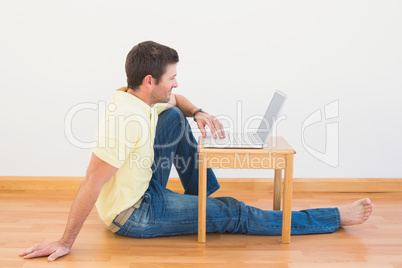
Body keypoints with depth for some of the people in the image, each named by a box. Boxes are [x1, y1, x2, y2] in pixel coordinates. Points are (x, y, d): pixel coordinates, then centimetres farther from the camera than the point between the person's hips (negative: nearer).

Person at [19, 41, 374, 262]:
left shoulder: (139, 97, -4)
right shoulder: (126, 119, -31)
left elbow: (174, 100, 18)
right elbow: (92, 183, -31)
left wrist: (197, 112, -5)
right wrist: (65, 243, -27)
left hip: (144, 190, 9)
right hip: (134, 214, -9)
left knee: (174, 118, 9)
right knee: (232, 213, -7)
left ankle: (201, 196, 17)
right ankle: (334, 218, 2)